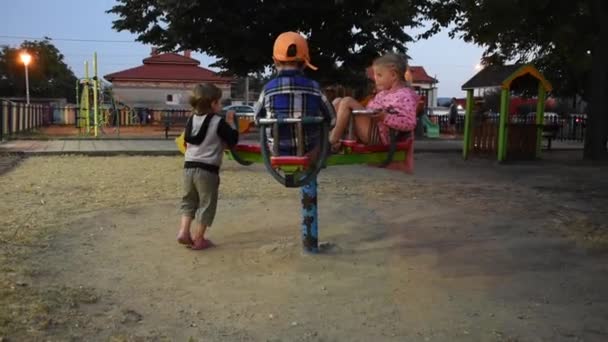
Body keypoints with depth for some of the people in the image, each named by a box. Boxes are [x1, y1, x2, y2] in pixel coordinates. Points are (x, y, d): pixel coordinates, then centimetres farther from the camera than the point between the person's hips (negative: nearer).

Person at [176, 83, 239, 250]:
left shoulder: (191, 120, 9)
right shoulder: (218, 122, -10)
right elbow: (233, 140, -7)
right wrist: (230, 122, 1)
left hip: (189, 166, 6)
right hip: (207, 170, -6)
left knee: (189, 201, 20)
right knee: (206, 204, 5)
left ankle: (184, 231, 10)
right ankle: (198, 239, 8)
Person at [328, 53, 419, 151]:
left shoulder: (405, 95, -10)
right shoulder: (384, 93, 20)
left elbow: (410, 124, -22)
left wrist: (385, 117, -31)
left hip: (376, 135, -10)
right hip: (368, 128, 10)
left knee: (347, 102, -20)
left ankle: (333, 141, -16)